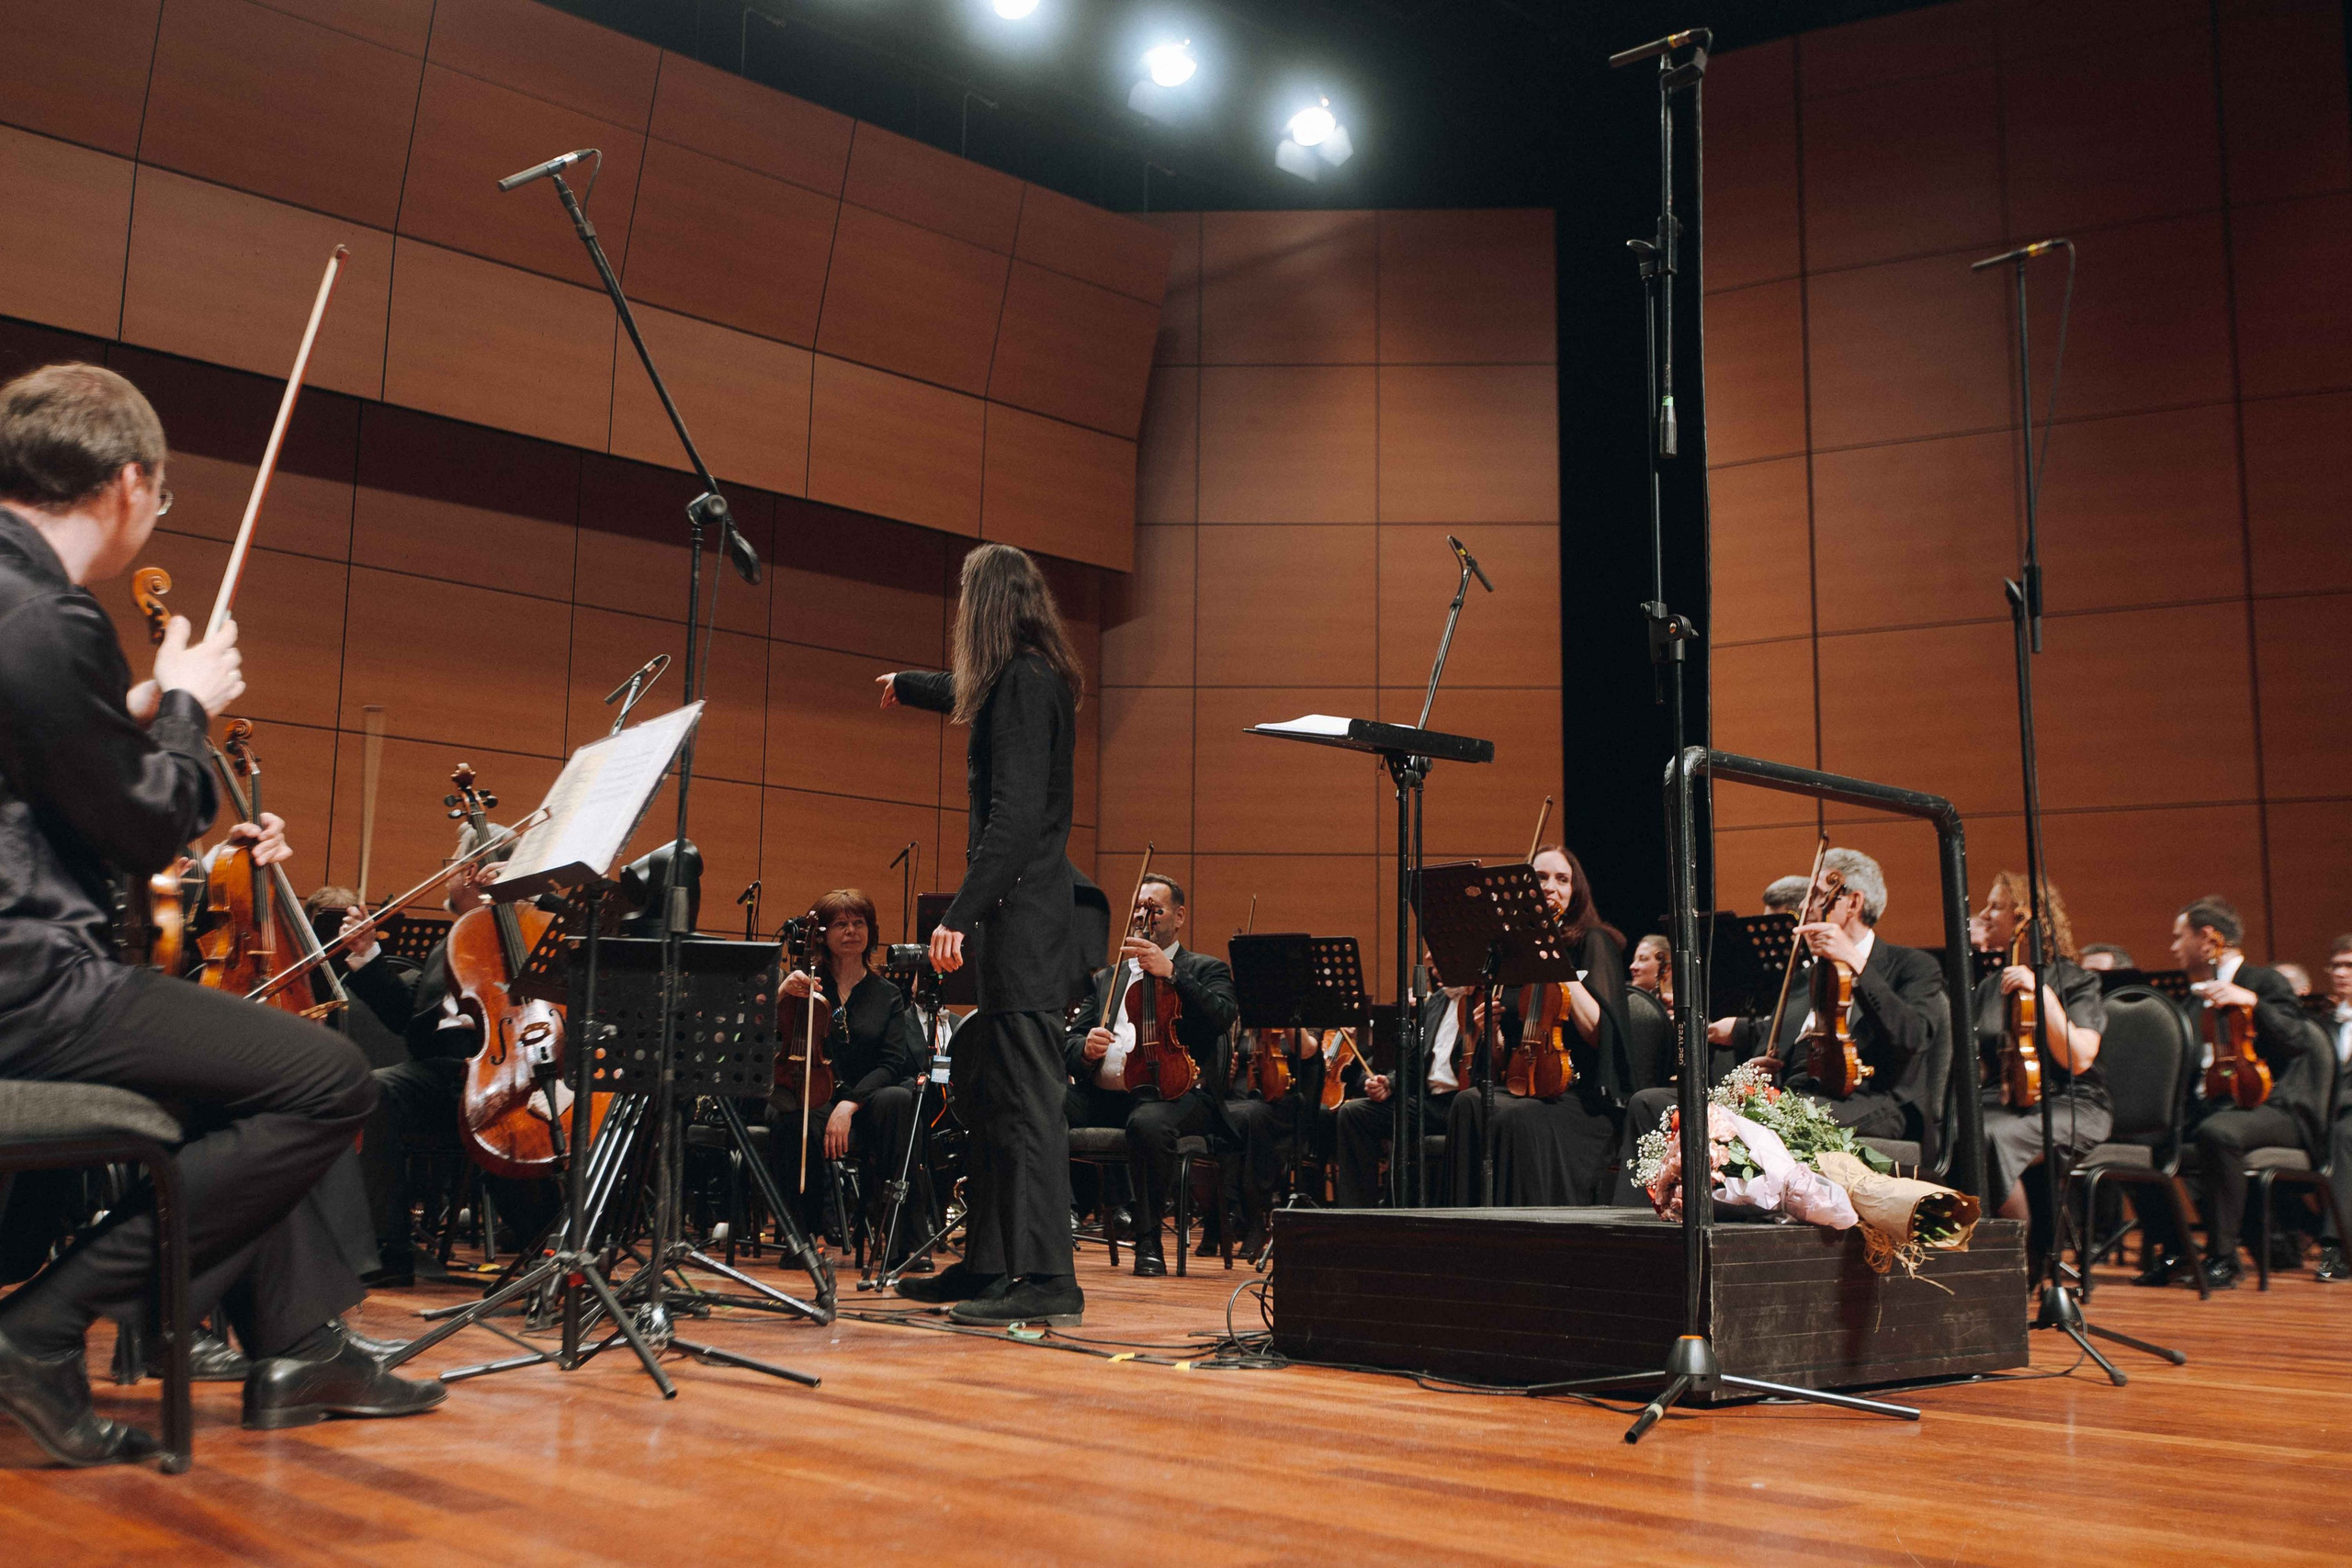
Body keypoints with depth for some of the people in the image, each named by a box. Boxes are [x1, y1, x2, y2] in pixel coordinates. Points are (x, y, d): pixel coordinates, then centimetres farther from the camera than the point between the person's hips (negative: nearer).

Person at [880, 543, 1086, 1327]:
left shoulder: (1025, 682, -13)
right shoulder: (1025, 680, 17)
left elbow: (1016, 815, -23)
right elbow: (969, 697, 43)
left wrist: (960, 914, -25)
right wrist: (905, 684, 61)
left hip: (1021, 916, -10)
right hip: (1018, 918, 10)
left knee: (1025, 1099, -11)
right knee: (985, 1090, 14)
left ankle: (1049, 1281, -10)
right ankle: (988, 1265, 21)